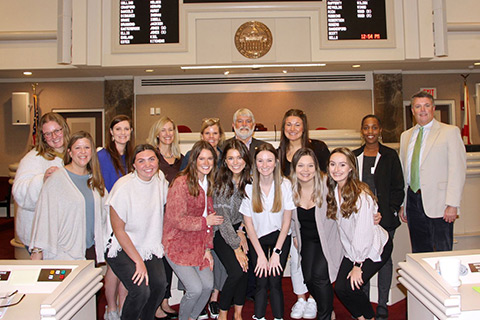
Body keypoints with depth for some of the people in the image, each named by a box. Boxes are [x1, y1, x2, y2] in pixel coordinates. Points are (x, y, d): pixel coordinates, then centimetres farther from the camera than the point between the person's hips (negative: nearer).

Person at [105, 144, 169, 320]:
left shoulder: (160, 178, -4)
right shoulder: (123, 187, -19)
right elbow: (118, 230, -14)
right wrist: (138, 262, -15)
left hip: (149, 246, 5)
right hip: (123, 248, -5)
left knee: (160, 283, -14)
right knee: (141, 290, -20)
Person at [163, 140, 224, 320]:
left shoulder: (208, 183, 7)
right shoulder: (181, 183, -17)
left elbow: (208, 215, 10)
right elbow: (176, 219, -21)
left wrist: (207, 247, 4)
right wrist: (206, 222, -13)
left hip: (198, 244, 7)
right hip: (178, 244, -6)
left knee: (208, 285, -1)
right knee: (195, 288, -11)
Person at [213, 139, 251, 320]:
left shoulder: (248, 180, -4)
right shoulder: (221, 183, -20)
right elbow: (222, 218, -19)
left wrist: (241, 232, -6)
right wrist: (236, 248, -17)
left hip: (238, 228, 5)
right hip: (220, 232, -5)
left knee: (246, 269, -10)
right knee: (237, 271, -17)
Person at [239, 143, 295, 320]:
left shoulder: (285, 184, -11)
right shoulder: (249, 187, -12)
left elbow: (286, 221, -6)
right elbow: (249, 223, -6)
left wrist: (276, 252, -10)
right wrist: (261, 255, -9)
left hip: (280, 237, 0)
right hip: (257, 239, 0)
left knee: (275, 282, -8)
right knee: (261, 283, -8)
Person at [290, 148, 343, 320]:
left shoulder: (327, 185, -21)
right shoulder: (291, 188, -8)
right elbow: (290, 217, 10)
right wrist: (294, 235, 9)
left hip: (328, 239, -4)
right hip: (307, 239, 4)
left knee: (319, 275, -17)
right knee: (308, 277, -4)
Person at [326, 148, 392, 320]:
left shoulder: (360, 194, -25)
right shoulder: (333, 190, -2)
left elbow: (363, 232, -22)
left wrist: (358, 265, -18)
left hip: (375, 247, -6)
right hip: (352, 248, 6)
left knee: (346, 287, -15)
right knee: (339, 288, -5)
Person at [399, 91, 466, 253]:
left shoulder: (450, 132, 0)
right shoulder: (406, 136, 15)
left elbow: (457, 170, -7)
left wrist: (452, 205, -14)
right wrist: (402, 204, 11)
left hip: (438, 203, -4)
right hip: (413, 201, 5)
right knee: (419, 254, 10)